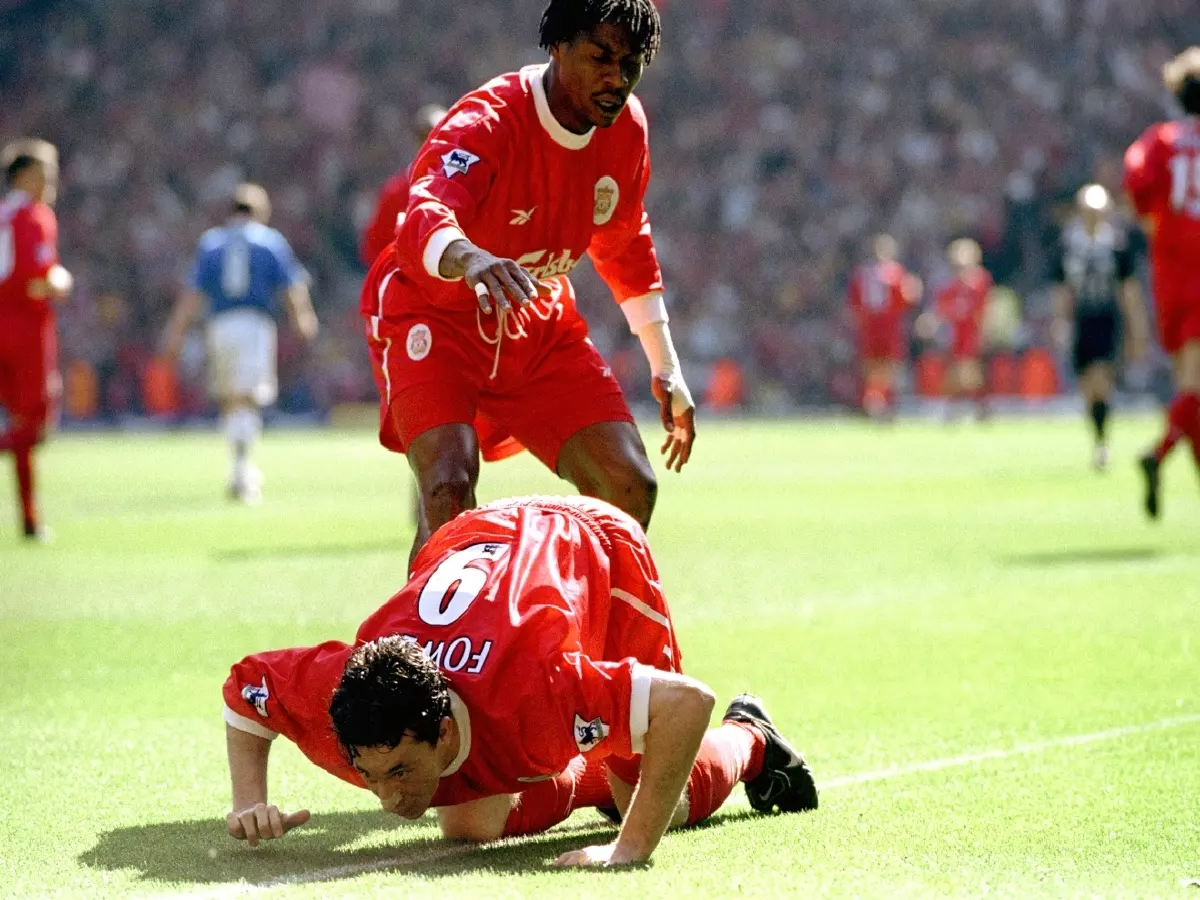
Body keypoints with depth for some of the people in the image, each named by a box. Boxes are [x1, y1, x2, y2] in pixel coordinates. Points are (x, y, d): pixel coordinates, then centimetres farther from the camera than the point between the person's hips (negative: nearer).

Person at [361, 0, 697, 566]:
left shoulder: (626, 127, -6)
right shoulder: (485, 124, -28)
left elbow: (625, 245, 12)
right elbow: (423, 220, -48)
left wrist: (666, 371, 12)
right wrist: (468, 258, -72)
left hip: (538, 322, 6)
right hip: (433, 313, -6)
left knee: (631, 488, -4)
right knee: (450, 488, -29)